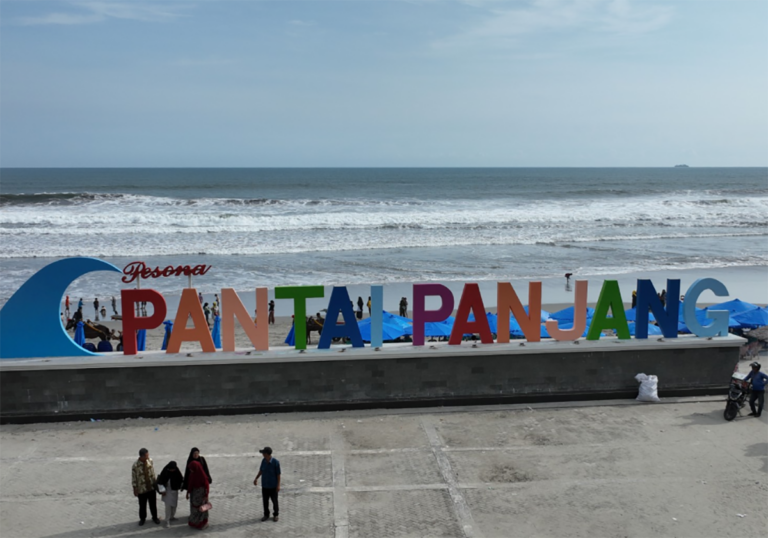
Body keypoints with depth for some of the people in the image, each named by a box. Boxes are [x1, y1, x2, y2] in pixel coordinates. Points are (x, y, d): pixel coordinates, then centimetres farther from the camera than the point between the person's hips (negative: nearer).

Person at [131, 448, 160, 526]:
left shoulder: (150, 460, -11)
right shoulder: (136, 466, -23)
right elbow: (134, 478, -13)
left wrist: (155, 481, 12)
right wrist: (135, 489, -7)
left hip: (152, 487, 3)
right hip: (141, 489, -3)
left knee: (153, 504, 17)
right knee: (142, 505, 17)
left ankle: (155, 517, 39)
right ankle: (142, 518, 40)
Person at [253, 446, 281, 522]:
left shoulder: (275, 462, -20)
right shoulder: (263, 461, -5)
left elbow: (278, 474, -14)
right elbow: (261, 471, 10)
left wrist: (278, 485, -14)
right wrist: (256, 478, 2)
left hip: (273, 486, -4)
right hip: (264, 485, 4)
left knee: (274, 501, 9)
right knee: (265, 501, 11)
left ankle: (276, 514, 27)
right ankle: (266, 515, 27)